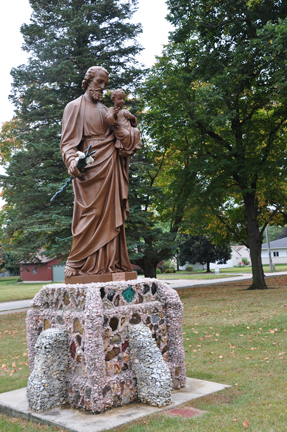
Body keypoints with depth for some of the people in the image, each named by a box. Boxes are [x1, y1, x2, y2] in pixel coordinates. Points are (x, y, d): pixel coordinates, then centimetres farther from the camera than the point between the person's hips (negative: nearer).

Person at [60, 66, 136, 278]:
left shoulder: (104, 109, 22)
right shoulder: (75, 107, 3)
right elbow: (68, 141, -7)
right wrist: (72, 160, -26)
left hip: (110, 166, 7)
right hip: (91, 167, -7)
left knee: (111, 215, 3)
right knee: (91, 214, -10)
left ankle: (109, 261, 6)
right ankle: (78, 263, -2)